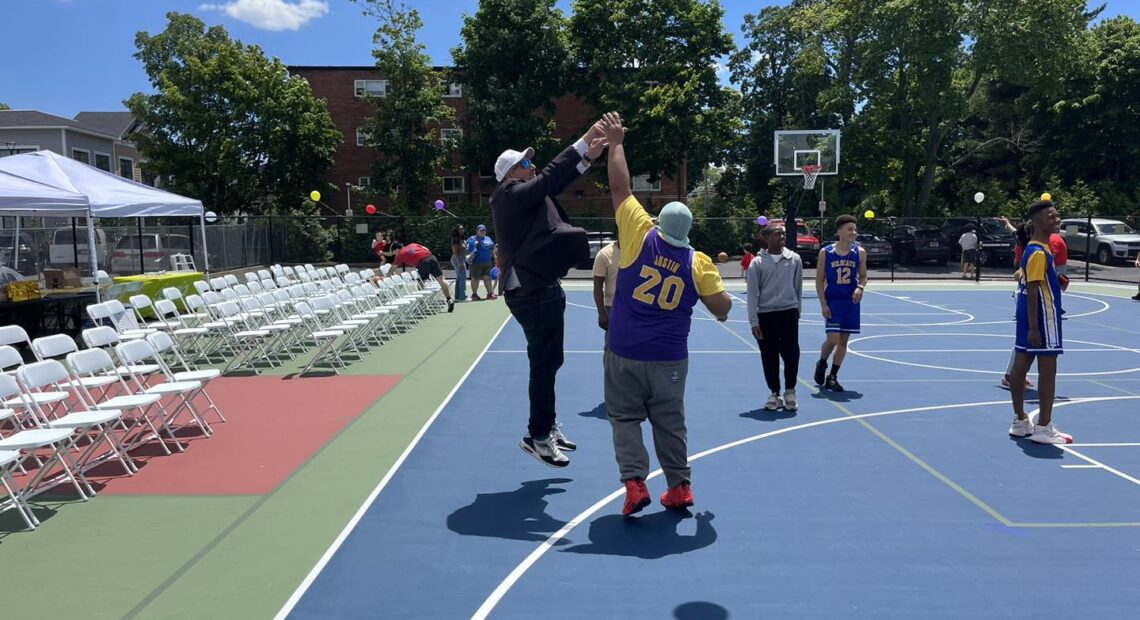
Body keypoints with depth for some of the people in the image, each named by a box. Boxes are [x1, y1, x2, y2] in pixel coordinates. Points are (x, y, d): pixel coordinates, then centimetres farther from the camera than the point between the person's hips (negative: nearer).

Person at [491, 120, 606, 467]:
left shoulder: (524, 196, 14)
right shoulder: (511, 195, -13)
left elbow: (554, 184, 16)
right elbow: (550, 178, -23)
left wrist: (587, 158, 6)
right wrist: (584, 141, -21)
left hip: (541, 288, 10)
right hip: (531, 292, -10)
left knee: (548, 363, 17)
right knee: (544, 365, -3)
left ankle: (547, 427, 29)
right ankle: (538, 437, 8)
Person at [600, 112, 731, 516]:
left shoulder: (641, 236, -8)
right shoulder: (697, 262, -4)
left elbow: (619, 188, -2)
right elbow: (722, 307, -1)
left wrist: (615, 143, 8)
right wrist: (721, 309, 23)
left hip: (624, 353, -1)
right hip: (669, 358, 2)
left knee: (625, 418, 9)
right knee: (670, 422, 15)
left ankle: (634, 483, -3)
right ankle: (679, 487, 19)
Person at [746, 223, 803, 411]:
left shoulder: (794, 259, 2)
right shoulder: (757, 263, -4)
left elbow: (798, 288, 10)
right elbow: (752, 294, -3)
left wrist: (797, 311, 13)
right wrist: (753, 321, -7)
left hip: (788, 313, 1)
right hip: (765, 315, 0)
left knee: (791, 354, -4)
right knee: (769, 358, 6)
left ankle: (790, 392, 14)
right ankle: (775, 394, 20)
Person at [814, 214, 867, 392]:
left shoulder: (860, 252, 1)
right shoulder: (825, 253, -5)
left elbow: (863, 276, 11)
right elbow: (819, 280, -3)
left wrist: (860, 287, -12)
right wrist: (823, 304, -9)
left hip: (851, 301, 3)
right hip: (832, 301, -3)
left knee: (844, 340, 7)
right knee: (833, 339, -12)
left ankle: (832, 377, 19)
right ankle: (821, 363, 19)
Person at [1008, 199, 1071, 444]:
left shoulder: (1038, 249, 13)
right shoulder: (1038, 253, -17)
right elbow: (1032, 290, -21)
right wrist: (1033, 327, -23)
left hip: (1028, 315, 10)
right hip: (1041, 316, -10)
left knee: (1021, 364, 11)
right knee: (1048, 369, -4)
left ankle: (1020, 422, 19)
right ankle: (1043, 428, 1)